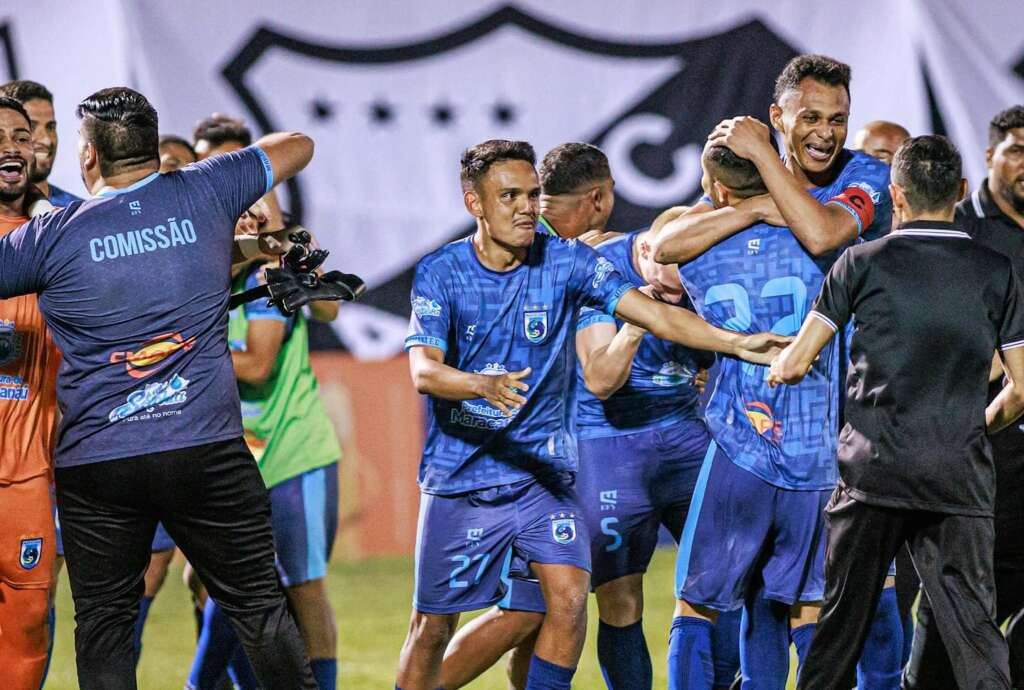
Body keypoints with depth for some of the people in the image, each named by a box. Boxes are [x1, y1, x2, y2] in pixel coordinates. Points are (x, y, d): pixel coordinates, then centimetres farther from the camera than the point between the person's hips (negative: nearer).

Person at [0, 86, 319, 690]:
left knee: (104, 624, 7)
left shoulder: (55, 235, -3)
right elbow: (297, 146, 19)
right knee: (259, 606, 9)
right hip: (208, 451, 1)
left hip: (95, 461, -1)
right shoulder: (206, 194, 2)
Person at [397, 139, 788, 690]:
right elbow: (423, 371, -19)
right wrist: (485, 385, -41)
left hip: (543, 471, 1)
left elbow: (651, 313, -11)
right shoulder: (440, 273, -7)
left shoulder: (565, 262, -3)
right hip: (459, 476, -1)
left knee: (569, 597, -17)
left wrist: (736, 344, -25)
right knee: (432, 626, 5)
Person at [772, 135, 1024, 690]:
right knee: (973, 631, -2)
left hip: (874, 473, 0)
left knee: (839, 628, 8)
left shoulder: (864, 263, 1)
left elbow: (794, 365, 4)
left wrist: (775, 366, 27)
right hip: (961, 477, 1)